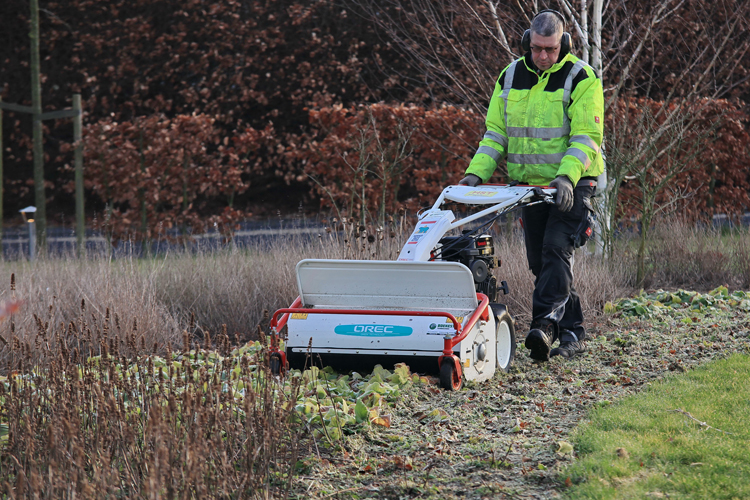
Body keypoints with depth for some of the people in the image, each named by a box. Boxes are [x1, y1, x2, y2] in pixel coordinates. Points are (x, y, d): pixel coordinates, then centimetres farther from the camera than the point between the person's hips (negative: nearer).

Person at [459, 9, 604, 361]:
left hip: (571, 184, -6)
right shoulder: (510, 77, 7)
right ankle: (572, 335, 13)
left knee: (556, 250, -20)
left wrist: (566, 176, -30)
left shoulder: (580, 78, -9)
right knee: (540, 262, 5)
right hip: (529, 183, 6)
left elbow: (586, 137, -15)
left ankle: (544, 324, -30)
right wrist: (477, 172, -5)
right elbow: (496, 133, 10)